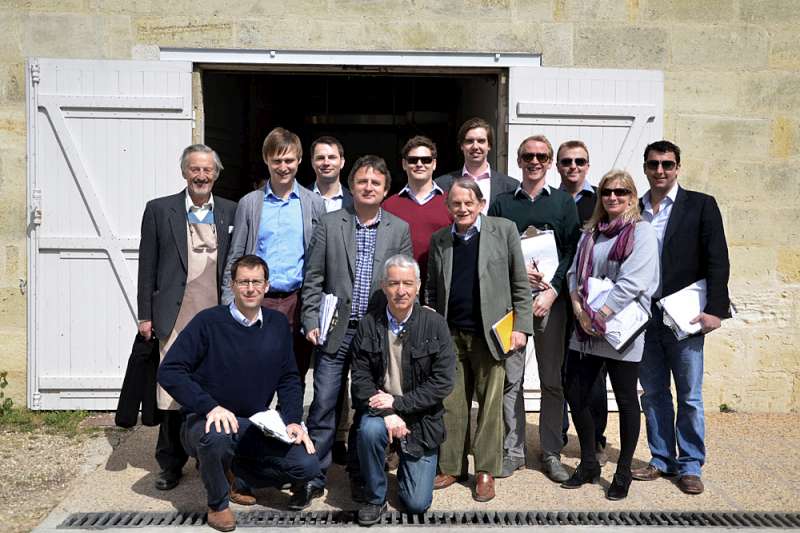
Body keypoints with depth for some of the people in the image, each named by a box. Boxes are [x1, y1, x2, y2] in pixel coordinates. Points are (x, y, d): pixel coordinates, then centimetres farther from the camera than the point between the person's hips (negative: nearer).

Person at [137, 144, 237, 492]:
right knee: (173, 390, 2)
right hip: (175, 317, -1)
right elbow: (147, 266, 4)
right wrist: (145, 315, 1)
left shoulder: (231, 212, 9)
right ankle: (171, 464, 17)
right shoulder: (159, 210, 5)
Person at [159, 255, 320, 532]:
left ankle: (236, 476, 13)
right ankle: (218, 502, -6)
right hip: (208, 421, -4)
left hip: (256, 427, 4)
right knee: (215, 436, -39)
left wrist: (293, 421, -7)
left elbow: (289, 379, 8)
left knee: (306, 465, -15)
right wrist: (210, 407, -26)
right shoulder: (208, 321, -10)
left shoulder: (278, 324, 3)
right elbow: (169, 371, -15)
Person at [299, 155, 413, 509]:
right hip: (335, 332, -1)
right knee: (323, 406, 1)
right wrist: (311, 323, -4)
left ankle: (359, 475, 25)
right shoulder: (329, 224, 3)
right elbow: (313, 279, 3)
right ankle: (313, 478, 13)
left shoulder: (399, 229, 5)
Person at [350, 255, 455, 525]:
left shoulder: (435, 324, -8)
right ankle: (375, 497, -7)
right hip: (380, 410, 1)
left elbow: (442, 382, -12)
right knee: (370, 429, -34)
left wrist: (397, 402, -18)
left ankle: (408, 466, 32)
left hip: (421, 419, -1)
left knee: (417, 503, -4)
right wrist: (386, 413, -22)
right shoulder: (368, 325, -4)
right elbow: (360, 379, -7)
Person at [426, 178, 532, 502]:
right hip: (450, 335, 3)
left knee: (490, 404, 3)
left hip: (488, 334, -3)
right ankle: (450, 467, 19)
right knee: (451, 405, 6)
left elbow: (520, 283, 0)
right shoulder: (439, 240, 10)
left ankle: (486, 472, 14)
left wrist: (521, 327, -6)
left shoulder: (504, 230, 1)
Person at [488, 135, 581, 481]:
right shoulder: (502, 203, 12)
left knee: (552, 380, 3)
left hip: (551, 299, 0)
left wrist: (552, 291, -9)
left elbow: (572, 251, 2)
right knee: (510, 378, 3)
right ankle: (513, 451, 14)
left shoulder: (563, 202, 10)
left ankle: (551, 453, 13)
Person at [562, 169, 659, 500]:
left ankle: (623, 473, 20)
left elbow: (632, 282, -15)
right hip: (585, 330, 6)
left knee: (626, 400, 5)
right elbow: (575, 273, 9)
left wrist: (599, 317, -16)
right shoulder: (591, 233, 14)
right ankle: (589, 464, 25)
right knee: (576, 395, 7)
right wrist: (580, 311, -7)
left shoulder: (641, 232, -5)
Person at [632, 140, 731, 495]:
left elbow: (717, 261, -5)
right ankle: (662, 459, 24)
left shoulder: (701, 205, 0)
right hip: (643, 316, 3)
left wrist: (715, 310, -12)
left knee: (690, 396, 5)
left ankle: (690, 466, 17)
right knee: (653, 394, 11)